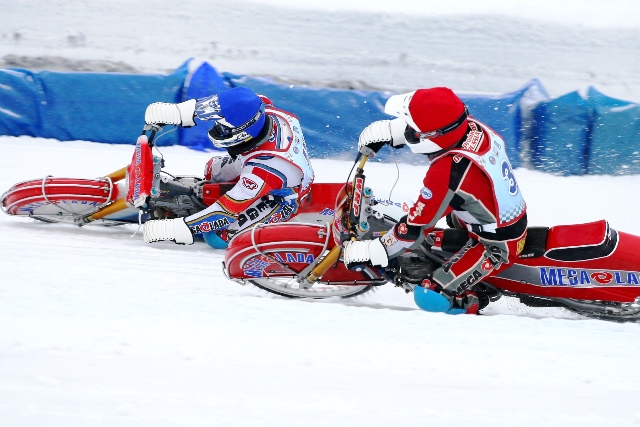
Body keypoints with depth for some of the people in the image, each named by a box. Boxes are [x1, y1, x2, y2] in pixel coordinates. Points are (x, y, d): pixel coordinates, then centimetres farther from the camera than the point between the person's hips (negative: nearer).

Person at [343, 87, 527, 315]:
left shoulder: (447, 174, -36)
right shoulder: (469, 126, -15)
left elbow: (415, 230, -26)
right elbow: (432, 123, 10)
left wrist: (366, 252, -16)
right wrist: (387, 132, 6)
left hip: (496, 248, -9)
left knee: (429, 297, -15)